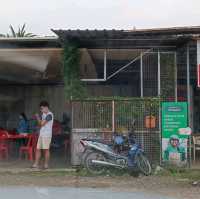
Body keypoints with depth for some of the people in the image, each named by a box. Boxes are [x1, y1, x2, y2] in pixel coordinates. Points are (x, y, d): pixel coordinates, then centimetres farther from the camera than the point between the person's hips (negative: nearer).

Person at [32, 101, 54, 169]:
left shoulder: (49, 115, -11)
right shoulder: (43, 114, 16)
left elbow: (42, 123, -15)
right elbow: (40, 123, 18)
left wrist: (38, 117, 1)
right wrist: (38, 117, 3)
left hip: (47, 135, -8)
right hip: (41, 134, 8)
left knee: (46, 149, -3)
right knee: (38, 149, 4)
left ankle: (46, 164, 5)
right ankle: (36, 164, 7)